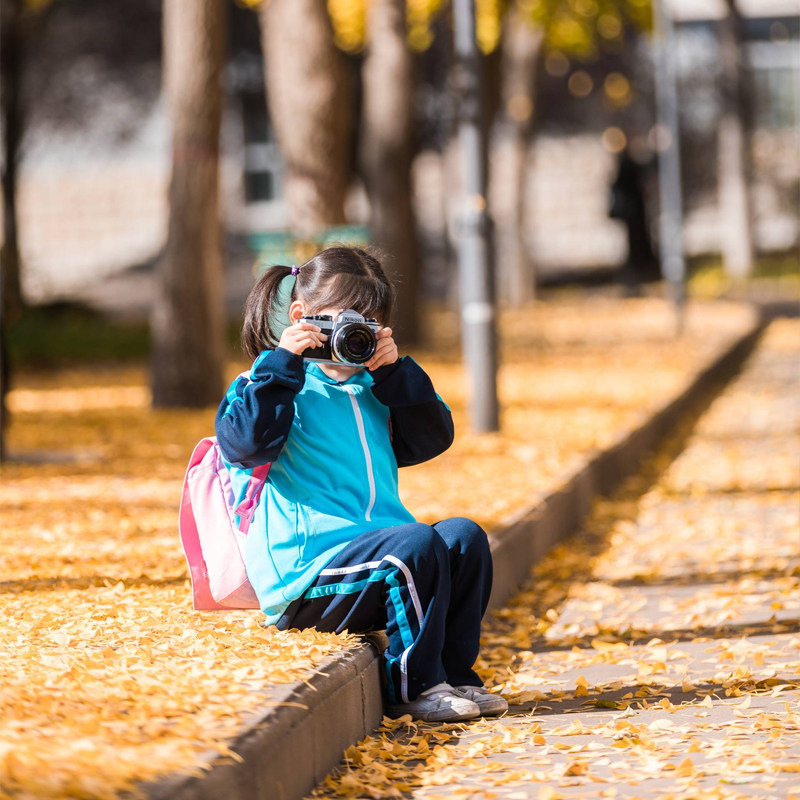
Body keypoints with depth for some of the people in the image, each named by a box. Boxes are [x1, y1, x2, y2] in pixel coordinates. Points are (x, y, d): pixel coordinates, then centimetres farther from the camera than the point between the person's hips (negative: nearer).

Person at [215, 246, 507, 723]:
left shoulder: (371, 392, 23)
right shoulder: (280, 387, 1)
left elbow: (432, 437, 15)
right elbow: (242, 440, -20)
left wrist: (395, 373, 5)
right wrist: (281, 363, -18)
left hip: (376, 550, 8)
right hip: (305, 572, -8)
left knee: (465, 538, -11)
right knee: (416, 545, -29)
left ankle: (454, 674, -6)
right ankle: (413, 687, -20)